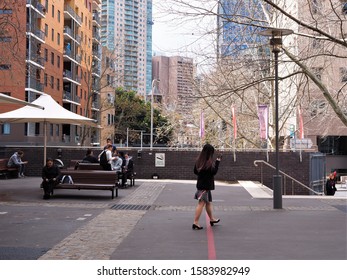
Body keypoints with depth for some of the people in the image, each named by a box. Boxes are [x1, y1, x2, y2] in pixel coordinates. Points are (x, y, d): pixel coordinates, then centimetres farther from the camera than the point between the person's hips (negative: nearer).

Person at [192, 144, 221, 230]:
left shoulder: (199, 160, 4)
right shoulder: (209, 162, -19)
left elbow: (195, 171, 11)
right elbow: (214, 172, -18)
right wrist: (217, 162, -14)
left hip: (200, 184, 8)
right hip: (206, 185, -8)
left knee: (208, 202, 22)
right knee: (201, 203, -4)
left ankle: (212, 219, 37)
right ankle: (195, 223, -4)